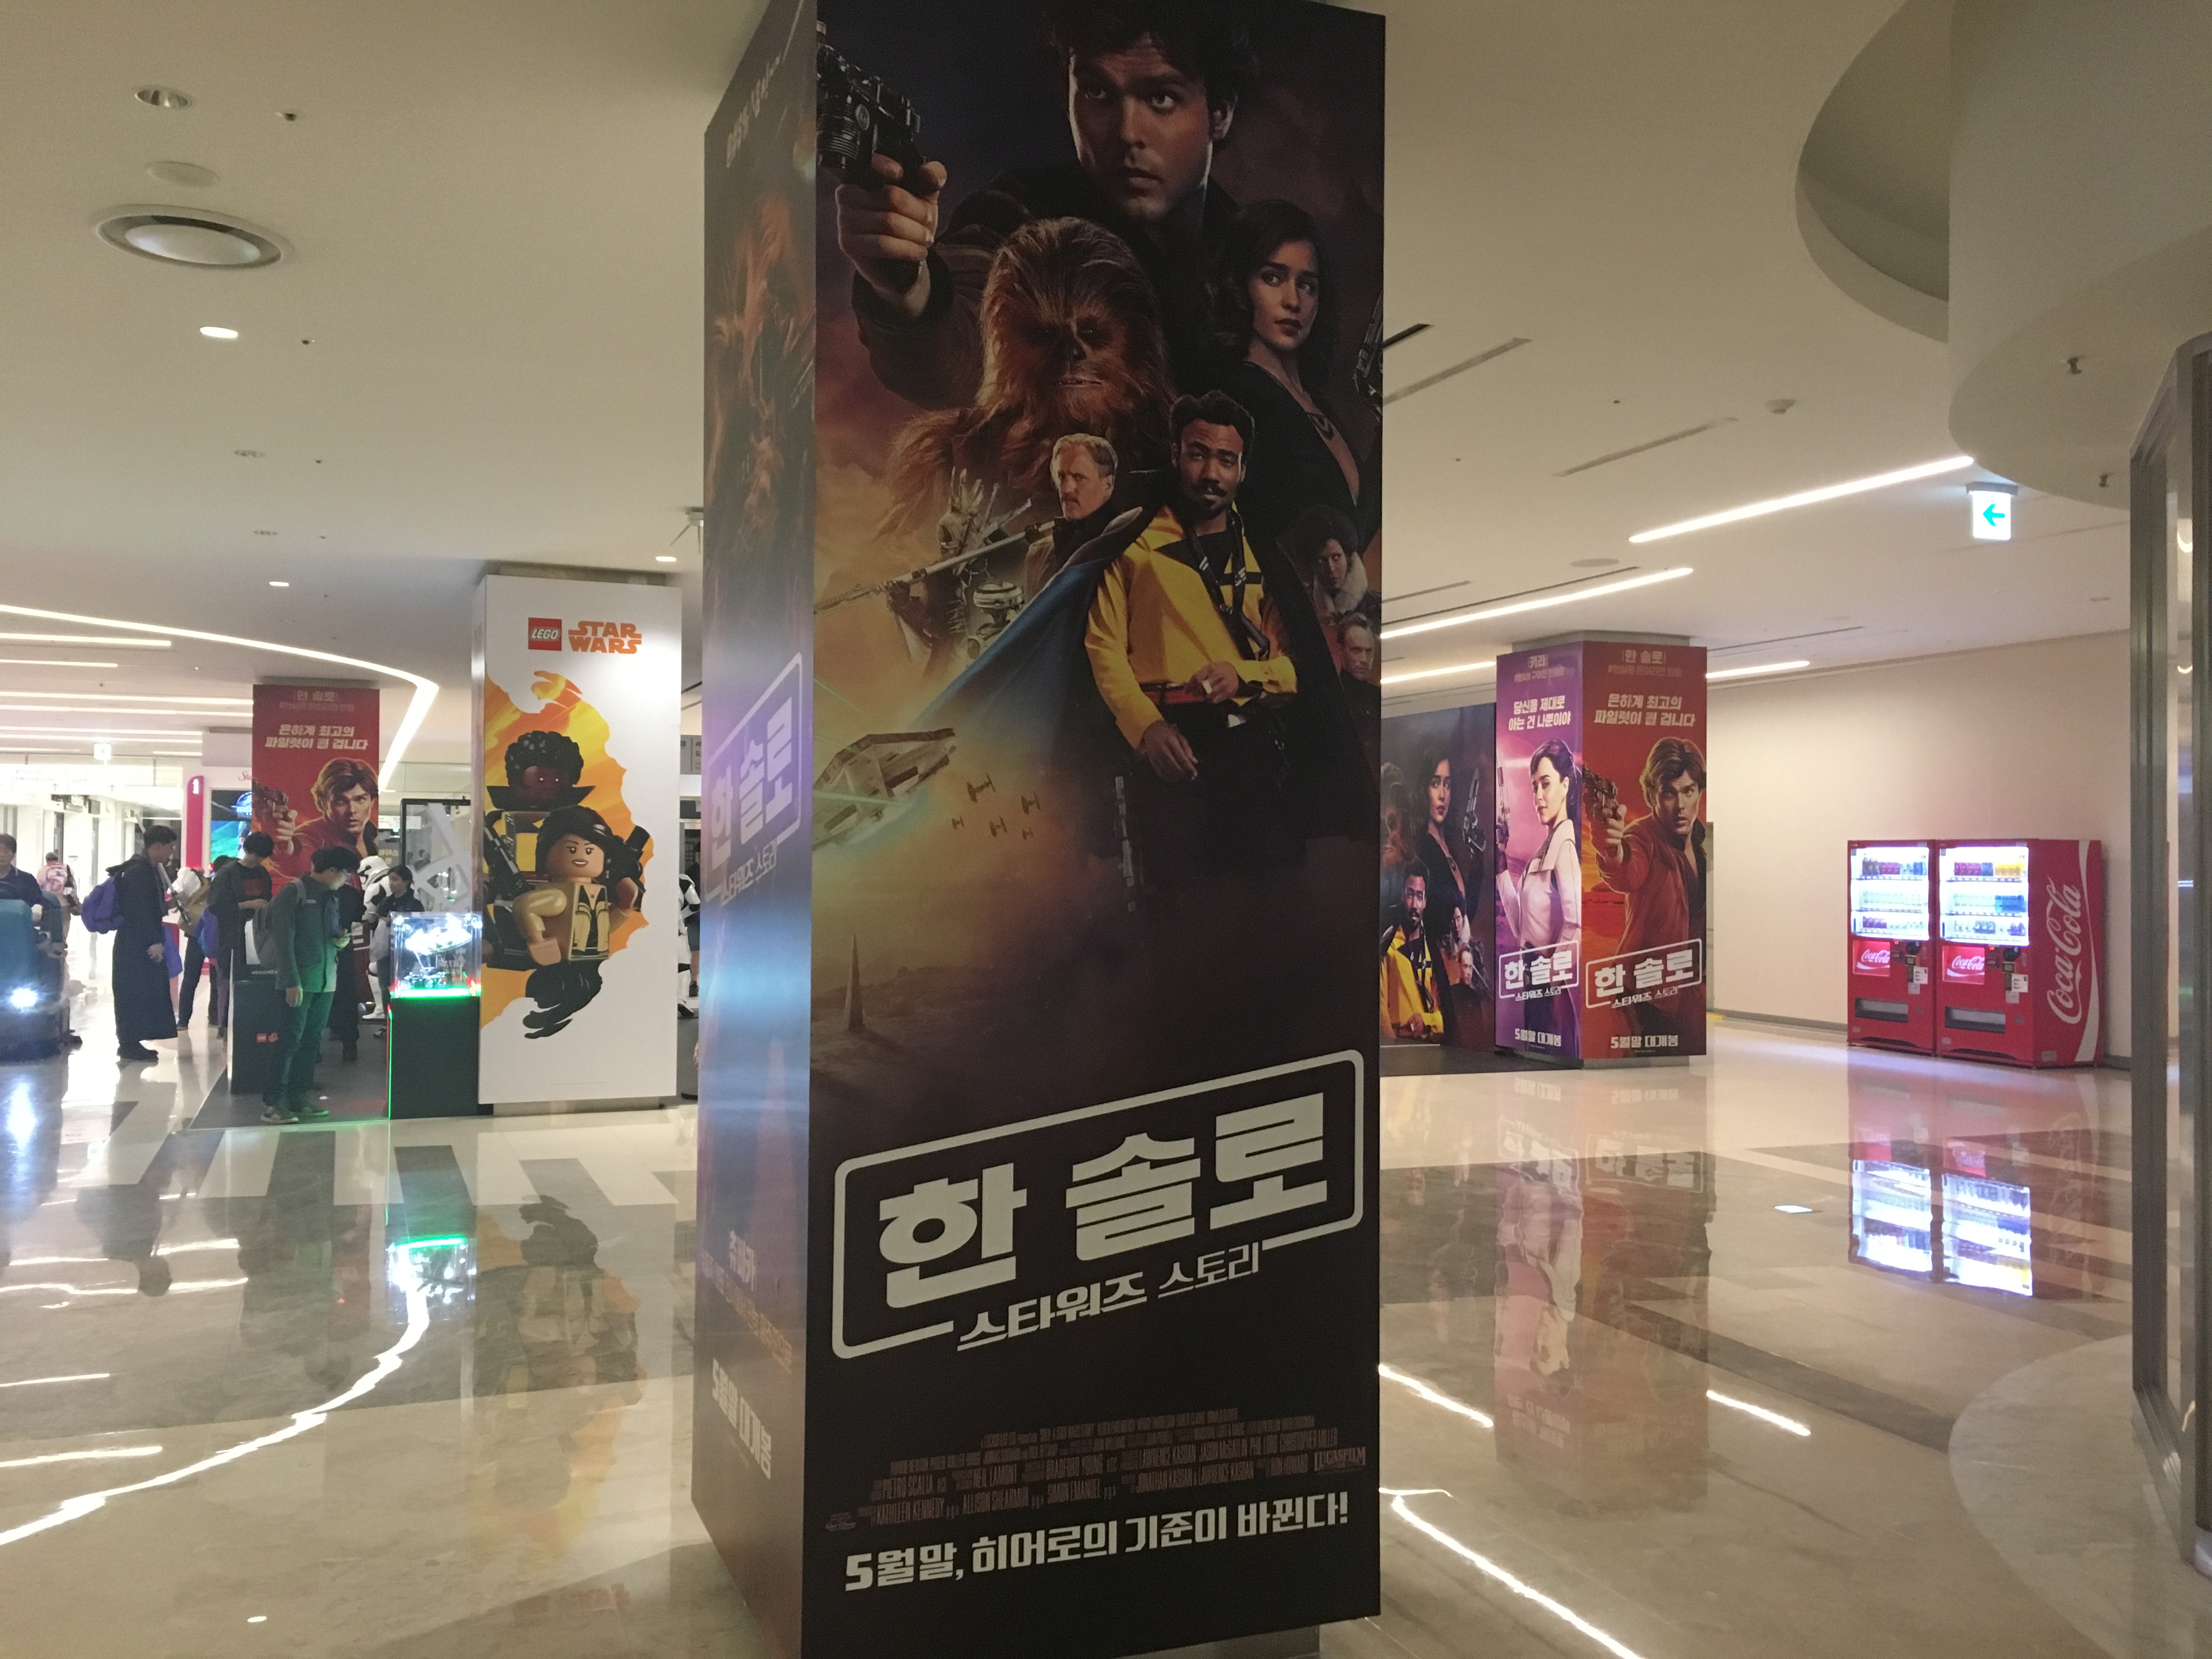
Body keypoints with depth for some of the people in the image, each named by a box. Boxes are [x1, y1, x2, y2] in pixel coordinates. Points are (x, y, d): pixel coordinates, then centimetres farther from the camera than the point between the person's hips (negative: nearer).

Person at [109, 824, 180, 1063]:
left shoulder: (150, 869, 14)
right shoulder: (137, 871, -16)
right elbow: (139, 911, -21)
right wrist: (153, 942, -20)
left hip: (144, 943, 10)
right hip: (135, 945, -10)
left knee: (145, 994, 11)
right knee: (134, 994, -5)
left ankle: (131, 1043, 17)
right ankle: (130, 1046, 0)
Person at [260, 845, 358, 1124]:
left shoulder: (331, 897, 15)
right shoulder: (294, 892, -8)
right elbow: (284, 939, -13)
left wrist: (340, 940, 2)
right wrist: (292, 982, -18)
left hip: (326, 981, 7)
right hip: (300, 981, -7)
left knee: (312, 1041, 9)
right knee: (290, 1040, -8)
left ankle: (299, 1098, 15)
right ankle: (272, 1103, -5)